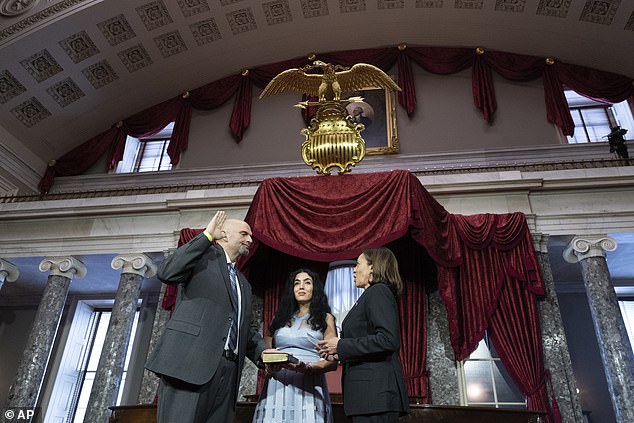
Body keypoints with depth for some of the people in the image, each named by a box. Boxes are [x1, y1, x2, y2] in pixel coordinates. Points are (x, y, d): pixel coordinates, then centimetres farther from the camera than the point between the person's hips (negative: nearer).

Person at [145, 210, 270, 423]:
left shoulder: (243, 284, 28)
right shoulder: (203, 254, 8)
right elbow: (166, 273, -11)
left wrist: (263, 351, 4)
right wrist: (207, 235, -6)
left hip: (228, 369, 7)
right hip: (190, 360, -7)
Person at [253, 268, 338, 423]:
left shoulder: (325, 318, 9)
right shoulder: (280, 318, 19)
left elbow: (332, 361, 0)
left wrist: (309, 368, -18)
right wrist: (268, 365, -6)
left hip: (309, 389, -2)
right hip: (276, 387, 3)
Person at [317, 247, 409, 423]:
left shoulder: (378, 291, -7)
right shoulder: (371, 295, 22)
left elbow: (388, 340, -20)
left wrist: (341, 345, -13)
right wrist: (340, 354, 10)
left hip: (375, 392, -9)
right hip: (367, 392, 9)